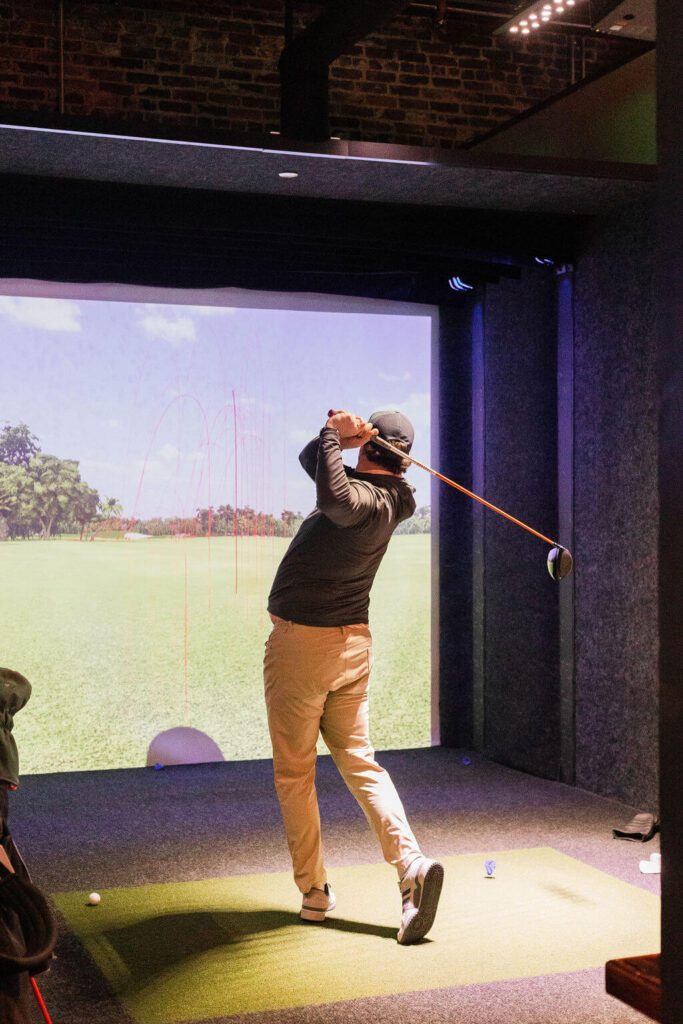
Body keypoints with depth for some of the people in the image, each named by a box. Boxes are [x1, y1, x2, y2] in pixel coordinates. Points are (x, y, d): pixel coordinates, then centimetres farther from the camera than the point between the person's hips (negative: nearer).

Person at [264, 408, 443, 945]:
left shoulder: (366, 500, -19)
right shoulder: (386, 497, 7)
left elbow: (333, 497, -45)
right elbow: (312, 460, 15)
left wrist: (334, 434, -30)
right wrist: (340, 437, -3)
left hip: (301, 641, -8)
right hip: (353, 642, 8)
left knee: (294, 772, 6)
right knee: (360, 761, 8)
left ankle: (313, 890, 14)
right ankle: (412, 863, -8)